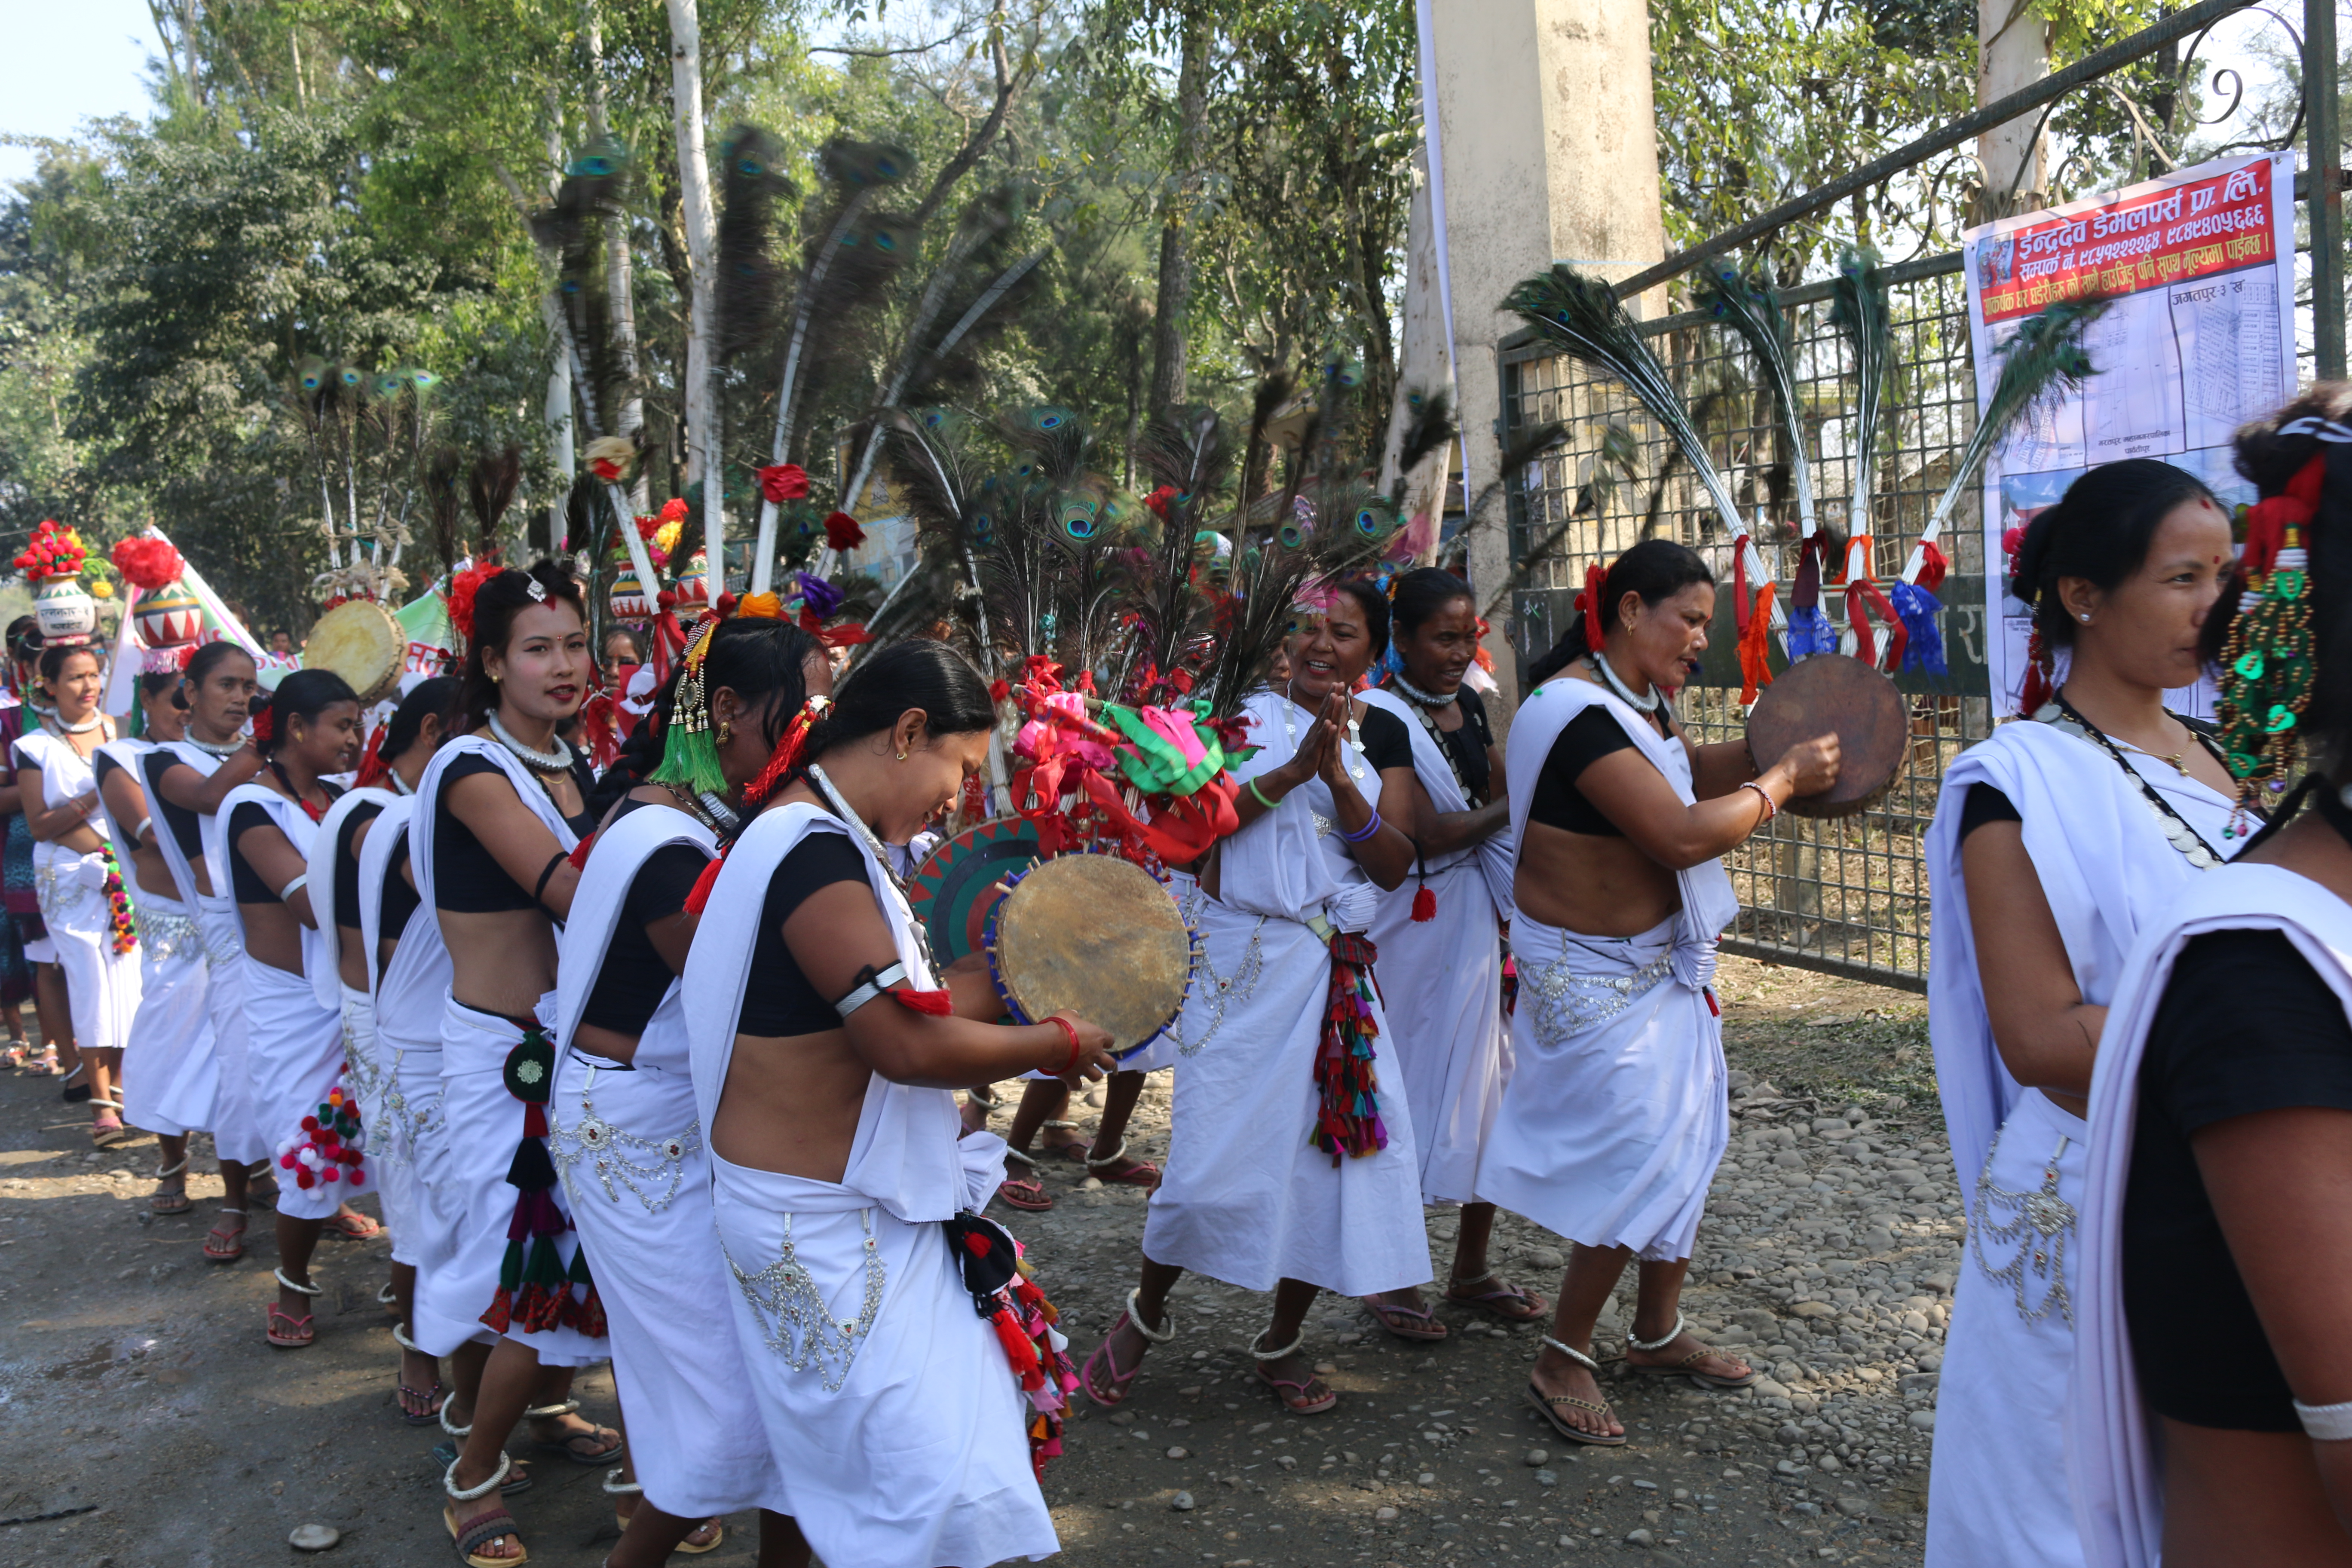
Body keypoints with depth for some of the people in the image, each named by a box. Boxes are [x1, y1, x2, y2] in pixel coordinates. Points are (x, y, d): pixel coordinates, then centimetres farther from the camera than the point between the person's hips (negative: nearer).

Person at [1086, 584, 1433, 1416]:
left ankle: (1284, 1336, 24)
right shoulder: (1246, 714, 0)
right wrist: (1296, 767, -21)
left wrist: (1339, 778, -14)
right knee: (1216, 1145, -5)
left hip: (1338, 969, 4)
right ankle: (1147, 1310, 22)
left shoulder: (1384, 734, 9)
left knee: (1332, 1143, 4)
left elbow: (1397, 865, -1)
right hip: (1241, 960, -3)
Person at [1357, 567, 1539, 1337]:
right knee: (1409, 1097, 1)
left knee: (1487, 1088, 11)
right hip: (1412, 924, -7)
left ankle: (1472, 1268, 26)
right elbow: (1428, 835, -19)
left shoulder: (1469, 706, 10)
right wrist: (1515, 803, -11)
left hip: (1479, 921, 7)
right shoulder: (1379, 717, -13)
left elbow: (1501, 800, 13)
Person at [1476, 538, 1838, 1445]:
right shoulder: (1582, 714, -25)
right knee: (1639, 1160, -7)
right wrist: (1783, 779, -16)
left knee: (1687, 1141, 16)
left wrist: (1772, 747, 5)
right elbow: (1684, 833, -29)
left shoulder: (1643, 701, 6)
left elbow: (1686, 773, 20)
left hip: (1660, 961, 10)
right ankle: (1562, 1363, 9)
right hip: (1597, 977, -10)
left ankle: (1657, 1333, 32)